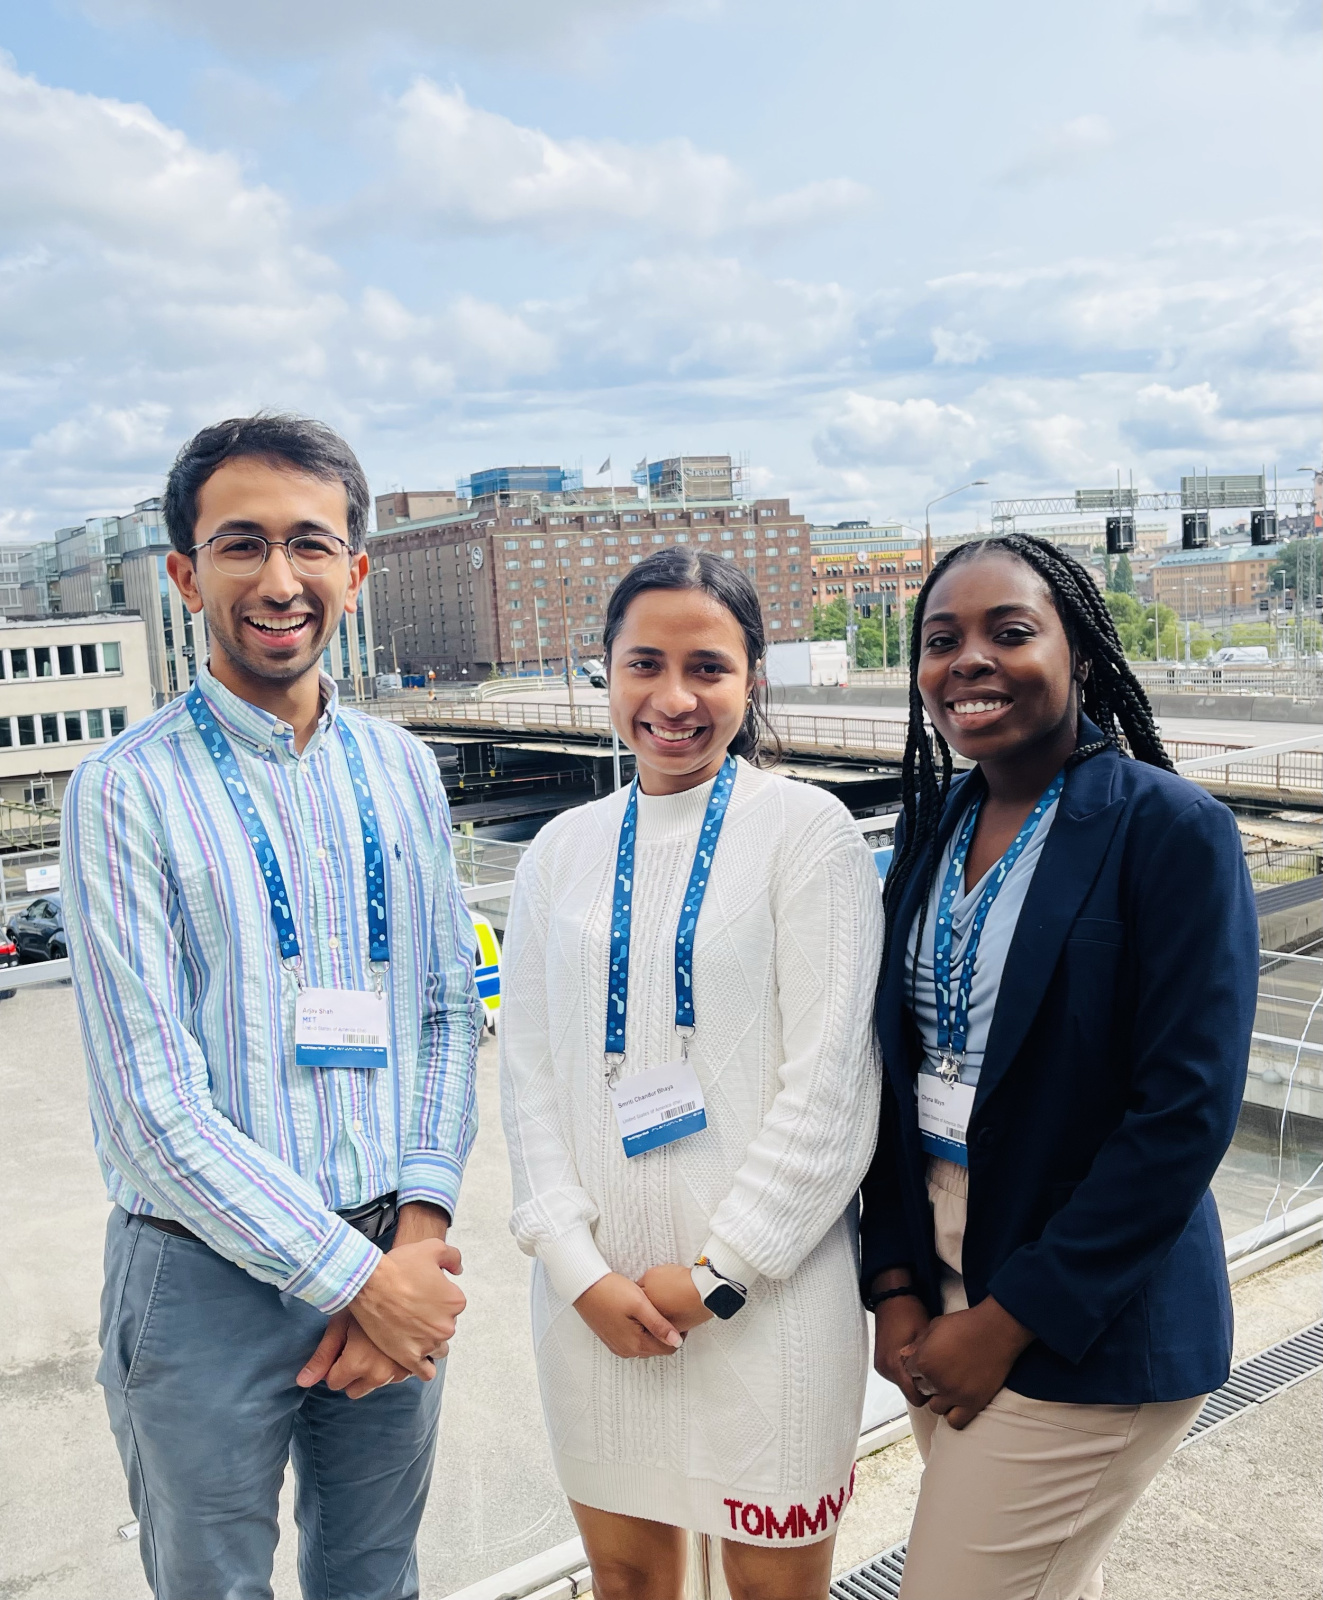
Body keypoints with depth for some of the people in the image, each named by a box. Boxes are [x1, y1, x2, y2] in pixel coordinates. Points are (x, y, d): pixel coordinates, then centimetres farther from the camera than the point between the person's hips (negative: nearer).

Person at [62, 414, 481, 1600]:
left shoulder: (401, 769, 3)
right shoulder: (129, 789, -11)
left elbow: (450, 1012, 4)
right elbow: (151, 1102, -14)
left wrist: (422, 1223, -8)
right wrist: (349, 1274, -15)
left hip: (397, 1267, 4)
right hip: (210, 1277, -4)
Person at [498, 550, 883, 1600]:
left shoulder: (809, 831, -7)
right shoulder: (563, 851, 5)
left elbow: (829, 1087, -10)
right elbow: (529, 1070, 4)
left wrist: (718, 1274, -11)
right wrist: (580, 1267, -5)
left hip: (766, 1300, -3)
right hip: (593, 1291, 4)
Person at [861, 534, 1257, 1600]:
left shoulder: (1173, 830, -15)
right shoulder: (935, 825, 4)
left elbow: (1187, 1113, -19)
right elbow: (900, 1070, 7)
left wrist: (1008, 1320, -16)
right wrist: (894, 1283, -1)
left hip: (1089, 1334, -5)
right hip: (936, 1299, 6)